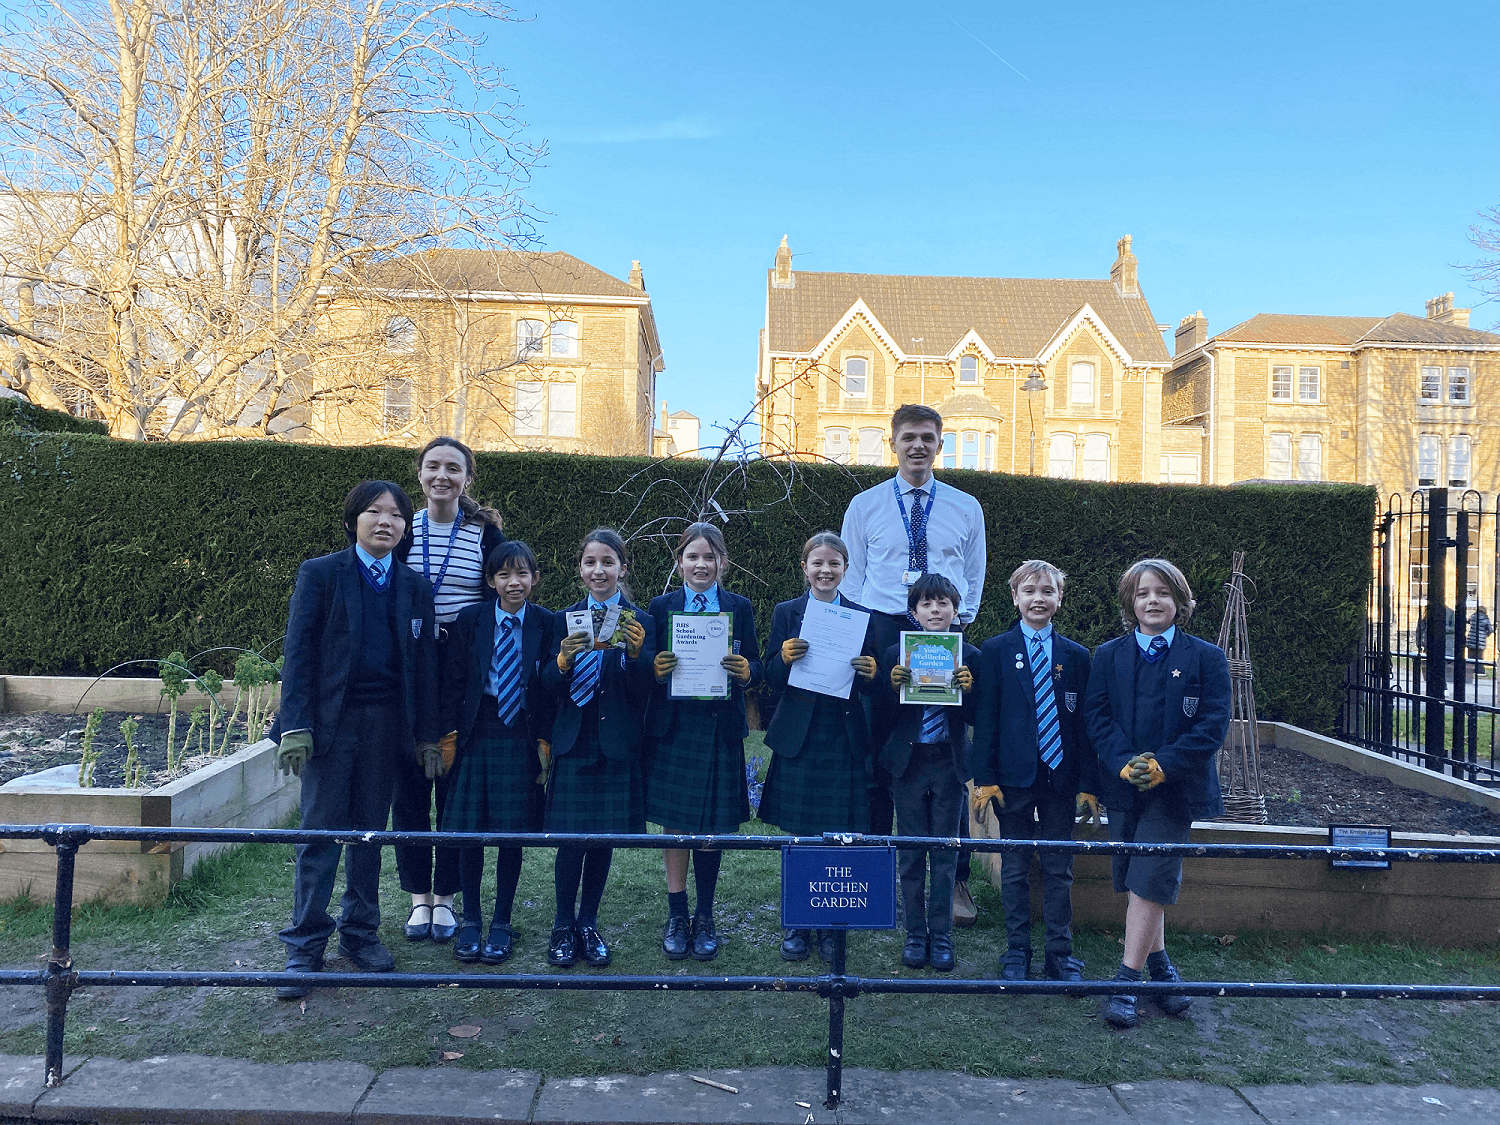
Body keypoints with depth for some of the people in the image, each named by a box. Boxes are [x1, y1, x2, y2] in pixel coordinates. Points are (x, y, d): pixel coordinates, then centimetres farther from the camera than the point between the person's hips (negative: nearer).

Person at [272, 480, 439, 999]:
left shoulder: (415, 586, 9)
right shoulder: (319, 574, 0)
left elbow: (424, 662, 9)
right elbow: (297, 652, -4)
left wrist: (427, 734, 6)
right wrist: (295, 726, -12)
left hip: (387, 723, 3)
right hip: (330, 720, -3)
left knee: (370, 832, 11)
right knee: (320, 833, -1)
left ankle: (360, 933, 24)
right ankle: (305, 947, 10)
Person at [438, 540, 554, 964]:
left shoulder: (546, 624, 0)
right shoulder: (470, 620, 1)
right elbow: (452, 683, 2)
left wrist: (545, 742, -2)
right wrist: (450, 735, -4)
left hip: (522, 737, 0)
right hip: (476, 734, 1)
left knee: (512, 833, 5)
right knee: (469, 832, 6)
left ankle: (501, 924, 20)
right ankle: (470, 921, 23)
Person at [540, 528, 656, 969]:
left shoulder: (640, 622, 0)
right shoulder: (564, 619, 4)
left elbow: (643, 692, -6)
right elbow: (549, 686, 0)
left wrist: (636, 652, -23)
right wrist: (564, 659, -20)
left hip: (617, 745, 0)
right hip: (574, 742, 0)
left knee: (605, 838, 8)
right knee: (571, 840, 0)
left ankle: (588, 924, 24)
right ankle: (563, 927, 18)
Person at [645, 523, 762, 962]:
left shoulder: (740, 607, 6)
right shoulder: (661, 607, 5)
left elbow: (754, 667, 4)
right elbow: (649, 667, 4)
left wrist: (745, 671, -17)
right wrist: (656, 669, -18)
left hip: (720, 728, 0)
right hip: (672, 725, 0)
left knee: (712, 826, 6)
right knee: (674, 823, 5)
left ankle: (705, 917, 20)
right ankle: (676, 915, 19)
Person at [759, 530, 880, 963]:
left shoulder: (863, 617, 5)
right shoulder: (786, 613, 4)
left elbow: (872, 682, 6)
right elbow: (772, 680, 0)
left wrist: (871, 672, -16)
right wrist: (784, 658, -20)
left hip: (845, 738, 0)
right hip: (798, 737, 0)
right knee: (800, 839, 6)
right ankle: (798, 925, 20)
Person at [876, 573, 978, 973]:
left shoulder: (970, 656, 1)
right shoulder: (895, 654, 0)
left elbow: (975, 719, 0)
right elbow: (884, 719, -2)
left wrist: (968, 689, -19)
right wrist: (894, 687, -19)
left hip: (949, 763, 0)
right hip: (908, 762, 0)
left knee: (945, 853, 6)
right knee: (911, 853, 7)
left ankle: (941, 936, 18)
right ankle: (915, 935, 19)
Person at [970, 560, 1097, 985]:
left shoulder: (1076, 656, 6)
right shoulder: (995, 651, 1)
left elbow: (1084, 722, 6)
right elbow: (985, 719, -2)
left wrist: (1088, 784, 1)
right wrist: (985, 778, -8)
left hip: (1060, 775, 2)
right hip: (1014, 775, -1)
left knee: (1059, 870, 8)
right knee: (1015, 869, 8)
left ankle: (1060, 954, 20)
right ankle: (1017, 952, 20)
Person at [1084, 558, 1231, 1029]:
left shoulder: (1206, 658, 0)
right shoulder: (1108, 656, 7)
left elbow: (1212, 725, -6)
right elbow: (1096, 715, 1)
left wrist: (1162, 765, -17)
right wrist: (1124, 762, -16)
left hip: (1175, 787, -3)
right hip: (1123, 785, 3)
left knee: (1148, 882, -8)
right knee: (1139, 882, 12)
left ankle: (1126, 983, -2)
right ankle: (1159, 965, 29)